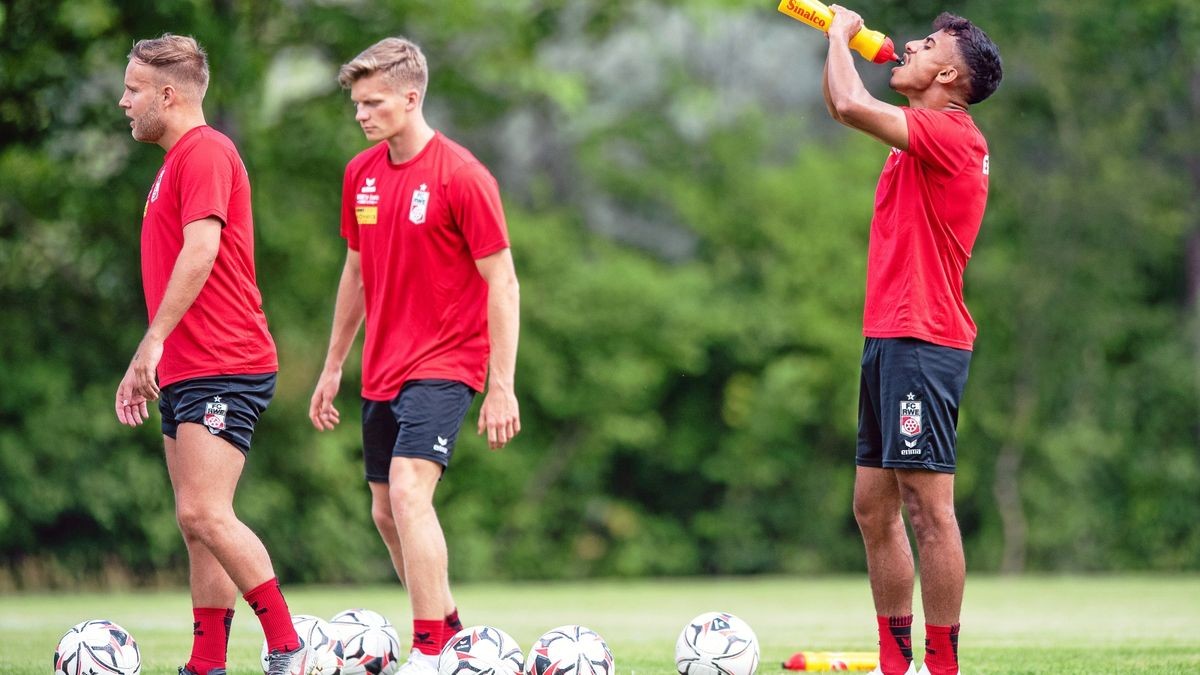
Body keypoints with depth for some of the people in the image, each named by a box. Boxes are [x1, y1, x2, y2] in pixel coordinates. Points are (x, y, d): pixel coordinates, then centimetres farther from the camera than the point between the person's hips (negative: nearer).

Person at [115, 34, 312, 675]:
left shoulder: (205, 152, -10)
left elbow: (200, 250, -21)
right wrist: (145, 364, 25)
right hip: (184, 374, 10)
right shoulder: (177, 160, 21)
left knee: (204, 514, -17)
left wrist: (153, 342, -22)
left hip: (222, 369, -10)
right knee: (199, 524, 6)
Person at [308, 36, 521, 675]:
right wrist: (333, 366, 19)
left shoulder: (462, 177, -14)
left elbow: (501, 283, -13)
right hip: (382, 371, 8)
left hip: (443, 365, -8)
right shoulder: (361, 173, 6)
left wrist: (502, 387, -16)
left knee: (408, 491, -22)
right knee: (387, 514, 10)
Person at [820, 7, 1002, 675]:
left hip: (922, 343, -10)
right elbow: (844, 106, 33)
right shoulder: (922, 136, 17)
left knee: (929, 509, -9)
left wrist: (841, 36, -6)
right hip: (889, 340, 10)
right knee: (875, 509, 11)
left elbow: (851, 106, -23)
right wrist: (841, 33, 19)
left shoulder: (950, 133, -11)